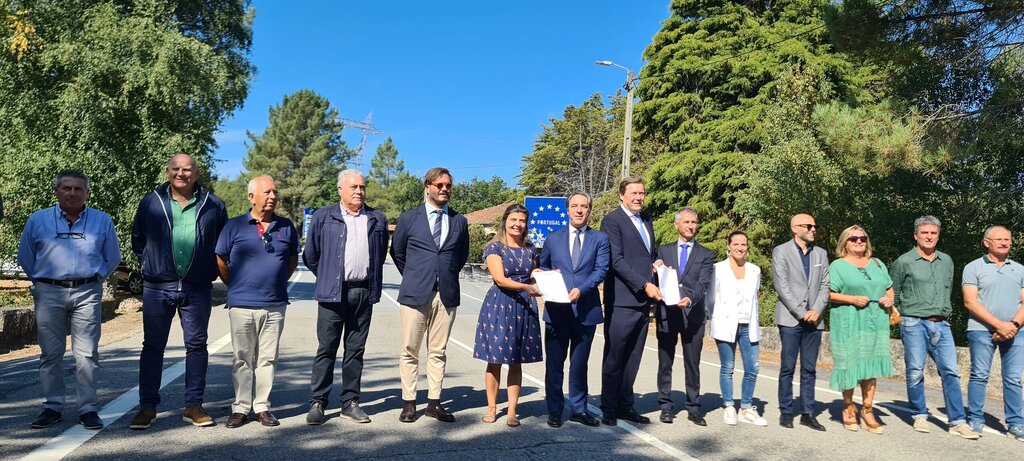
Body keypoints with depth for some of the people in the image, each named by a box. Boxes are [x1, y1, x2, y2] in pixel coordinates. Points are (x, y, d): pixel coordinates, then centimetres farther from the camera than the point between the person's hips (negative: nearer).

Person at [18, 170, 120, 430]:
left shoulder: (102, 221, 6)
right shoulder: (38, 220, 7)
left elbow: (112, 258, 14)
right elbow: (25, 257, 17)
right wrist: (42, 281, 17)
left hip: (87, 294, -1)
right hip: (49, 293, 1)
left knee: (87, 354, -2)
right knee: (50, 354, 5)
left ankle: (88, 409, 3)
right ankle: (53, 407, 15)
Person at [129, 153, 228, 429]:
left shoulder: (213, 205, 4)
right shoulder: (151, 202, 5)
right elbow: (137, 239, 14)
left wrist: (211, 269, 7)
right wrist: (149, 264, 9)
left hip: (198, 289, 0)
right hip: (157, 288, 0)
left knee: (197, 345, 6)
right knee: (153, 346, 6)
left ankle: (193, 406, 16)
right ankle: (147, 407, 16)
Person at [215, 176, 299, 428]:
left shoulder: (286, 227, 6)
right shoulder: (235, 226, 0)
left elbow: (293, 260, 18)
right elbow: (220, 262, 7)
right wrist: (237, 287, 8)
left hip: (275, 305, 2)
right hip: (242, 304, -2)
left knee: (267, 359, 7)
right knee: (242, 359, 6)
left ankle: (262, 407, 17)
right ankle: (240, 408, 15)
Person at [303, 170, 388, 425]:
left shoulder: (377, 220, 10)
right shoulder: (323, 217, 4)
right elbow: (310, 255, 8)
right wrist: (327, 278, 10)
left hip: (364, 294, 2)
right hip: (333, 293, -2)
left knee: (356, 350, 8)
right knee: (326, 349, 0)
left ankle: (350, 402, 16)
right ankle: (317, 402, 7)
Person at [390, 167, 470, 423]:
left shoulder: (459, 221, 9)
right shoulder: (409, 218, 4)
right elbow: (397, 253, 13)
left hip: (447, 295, 2)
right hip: (415, 294, -1)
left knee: (438, 352, 7)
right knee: (410, 351, 3)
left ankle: (434, 403, 14)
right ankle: (409, 403, 12)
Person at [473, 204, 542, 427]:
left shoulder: (530, 249, 12)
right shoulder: (494, 247, -3)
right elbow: (500, 279, -14)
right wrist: (526, 287, -26)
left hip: (524, 307, 4)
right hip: (499, 305, -4)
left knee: (517, 361, 5)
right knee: (495, 360, 2)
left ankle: (512, 411, 11)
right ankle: (492, 407, 14)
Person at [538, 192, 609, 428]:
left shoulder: (600, 239, 5)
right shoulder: (553, 237, 10)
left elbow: (601, 270, -6)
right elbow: (542, 267, 20)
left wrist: (581, 289, -20)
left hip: (586, 309, 0)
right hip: (557, 309, 1)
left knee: (579, 364, 10)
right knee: (554, 363, 6)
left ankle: (579, 409, 23)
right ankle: (554, 410, 17)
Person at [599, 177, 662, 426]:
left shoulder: (646, 220, 19)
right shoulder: (612, 220, -6)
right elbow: (617, 260, -14)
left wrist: (657, 264, 7)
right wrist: (645, 285, -17)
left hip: (643, 300, 7)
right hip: (622, 301, -7)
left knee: (633, 358, 11)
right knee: (614, 357, 1)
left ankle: (625, 405, 21)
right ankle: (608, 409, 11)